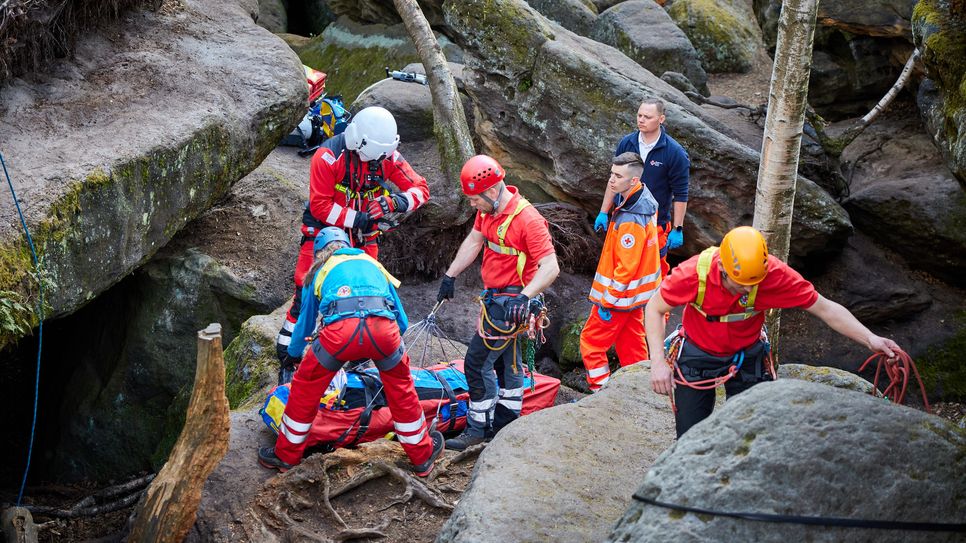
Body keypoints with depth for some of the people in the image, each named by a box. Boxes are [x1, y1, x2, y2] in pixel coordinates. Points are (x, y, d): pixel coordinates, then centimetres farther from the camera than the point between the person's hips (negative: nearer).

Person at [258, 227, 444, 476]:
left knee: (306, 387, 23)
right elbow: (402, 322, 37)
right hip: (383, 329, 1)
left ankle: (286, 455, 36)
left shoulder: (320, 270, 32)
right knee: (401, 388, 26)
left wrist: (292, 354, 62)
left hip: (339, 330, -1)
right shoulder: (372, 263, 36)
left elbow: (305, 322, 42)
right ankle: (423, 455, 38)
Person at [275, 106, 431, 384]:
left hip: (362, 236, 4)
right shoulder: (328, 156, -23)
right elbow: (319, 205, -23)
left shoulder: (386, 155, -11)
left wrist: (397, 201, -31)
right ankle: (287, 359, 4)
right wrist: (360, 219, -29)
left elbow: (421, 188, -9)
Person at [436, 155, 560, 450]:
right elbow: (473, 242, 14)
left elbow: (550, 267, -30)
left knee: (477, 362, -7)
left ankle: (478, 429, 6)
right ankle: (507, 422, 35)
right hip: (496, 296, 9)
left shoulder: (527, 220, -26)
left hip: (512, 302, -9)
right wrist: (450, 276, 14)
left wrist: (524, 297, -41)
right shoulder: (488, 209, -1)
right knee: (507, 359, 20)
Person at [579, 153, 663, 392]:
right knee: (631, 343, 19)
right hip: (636, 292, 10)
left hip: (620, 294, -10)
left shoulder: (630, 221, -29)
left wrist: (608, 301, -19)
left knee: (591, 342, 4)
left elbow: (625, 267, -26)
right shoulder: (644, 201, 1)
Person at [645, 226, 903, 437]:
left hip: (747, 357, 1)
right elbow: (655, 309, -15)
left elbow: (825, 308, -19)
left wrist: (870, 339, -29)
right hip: (698, 355, -1)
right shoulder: (694, 272, -30)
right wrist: (658, 362, -23)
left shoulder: (775, 275, -28)